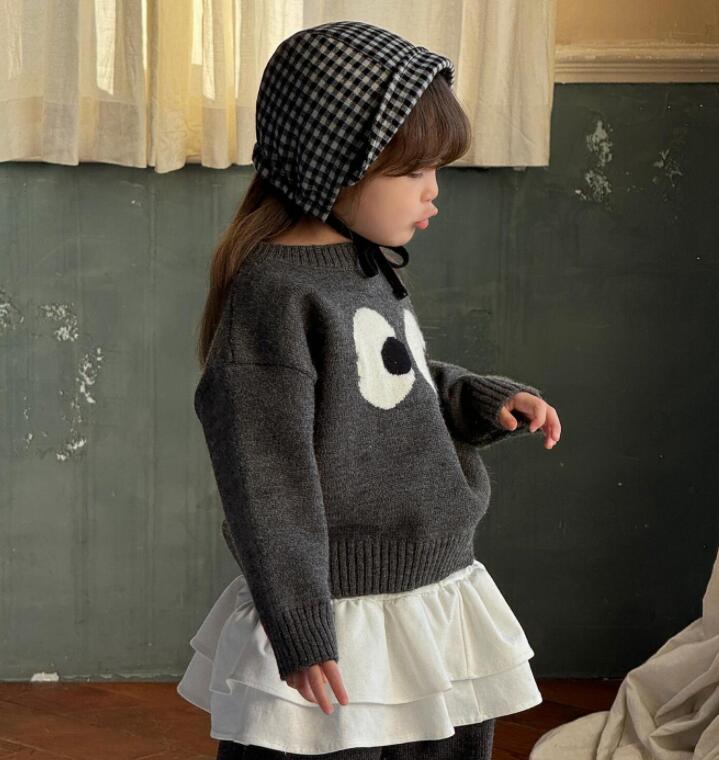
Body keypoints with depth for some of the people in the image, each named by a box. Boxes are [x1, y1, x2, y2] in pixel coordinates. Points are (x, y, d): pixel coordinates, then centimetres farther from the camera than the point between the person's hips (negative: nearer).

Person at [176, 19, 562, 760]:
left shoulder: (374, 269, 6)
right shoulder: (274, 290, -19)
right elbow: (266, 478, -19)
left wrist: (486, 402, 4)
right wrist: (300, 629, -19)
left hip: (437, 599, 9)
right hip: (337, 628, -9)